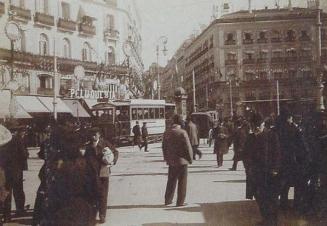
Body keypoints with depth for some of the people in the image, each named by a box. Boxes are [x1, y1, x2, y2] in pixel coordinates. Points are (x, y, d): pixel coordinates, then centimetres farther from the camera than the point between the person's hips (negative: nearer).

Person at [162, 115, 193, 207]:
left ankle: (168, 200, 22)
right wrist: (190, 158, 0)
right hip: (182, 161, -5)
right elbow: (188, 147, -13)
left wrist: (166, 158, 21)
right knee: (182, 182, 5)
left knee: (171, 181, 17)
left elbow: (164, 147, 10)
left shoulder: (166, 133, 3)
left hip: (171, 161, 5)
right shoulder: (182, 132, -15)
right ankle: (180, 202, 8)